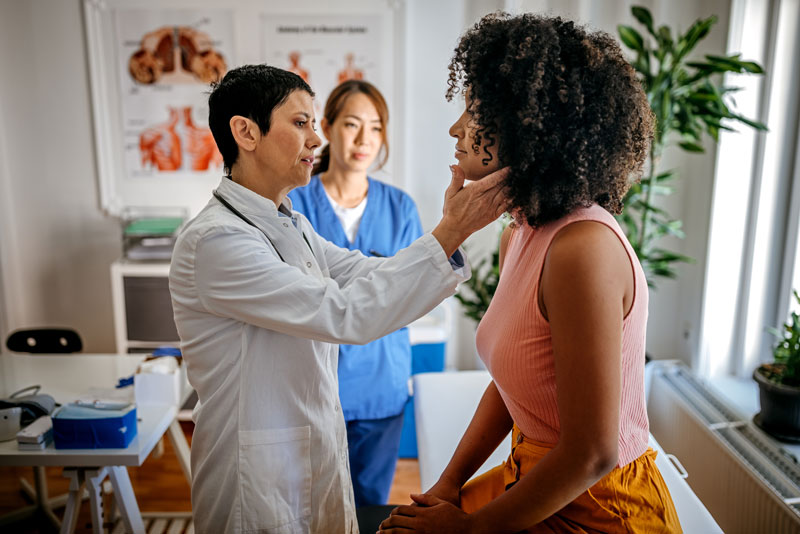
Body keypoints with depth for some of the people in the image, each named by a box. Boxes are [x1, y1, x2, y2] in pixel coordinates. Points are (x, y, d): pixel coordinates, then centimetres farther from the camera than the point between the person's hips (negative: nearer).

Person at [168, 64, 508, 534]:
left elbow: (371, 276, 2)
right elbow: (345, 314, -28)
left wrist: (456, 228, -12)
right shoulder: (215, 240, -22)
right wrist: (450, 232, -26)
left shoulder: (291, 225, 8)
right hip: (261, 485, -8)